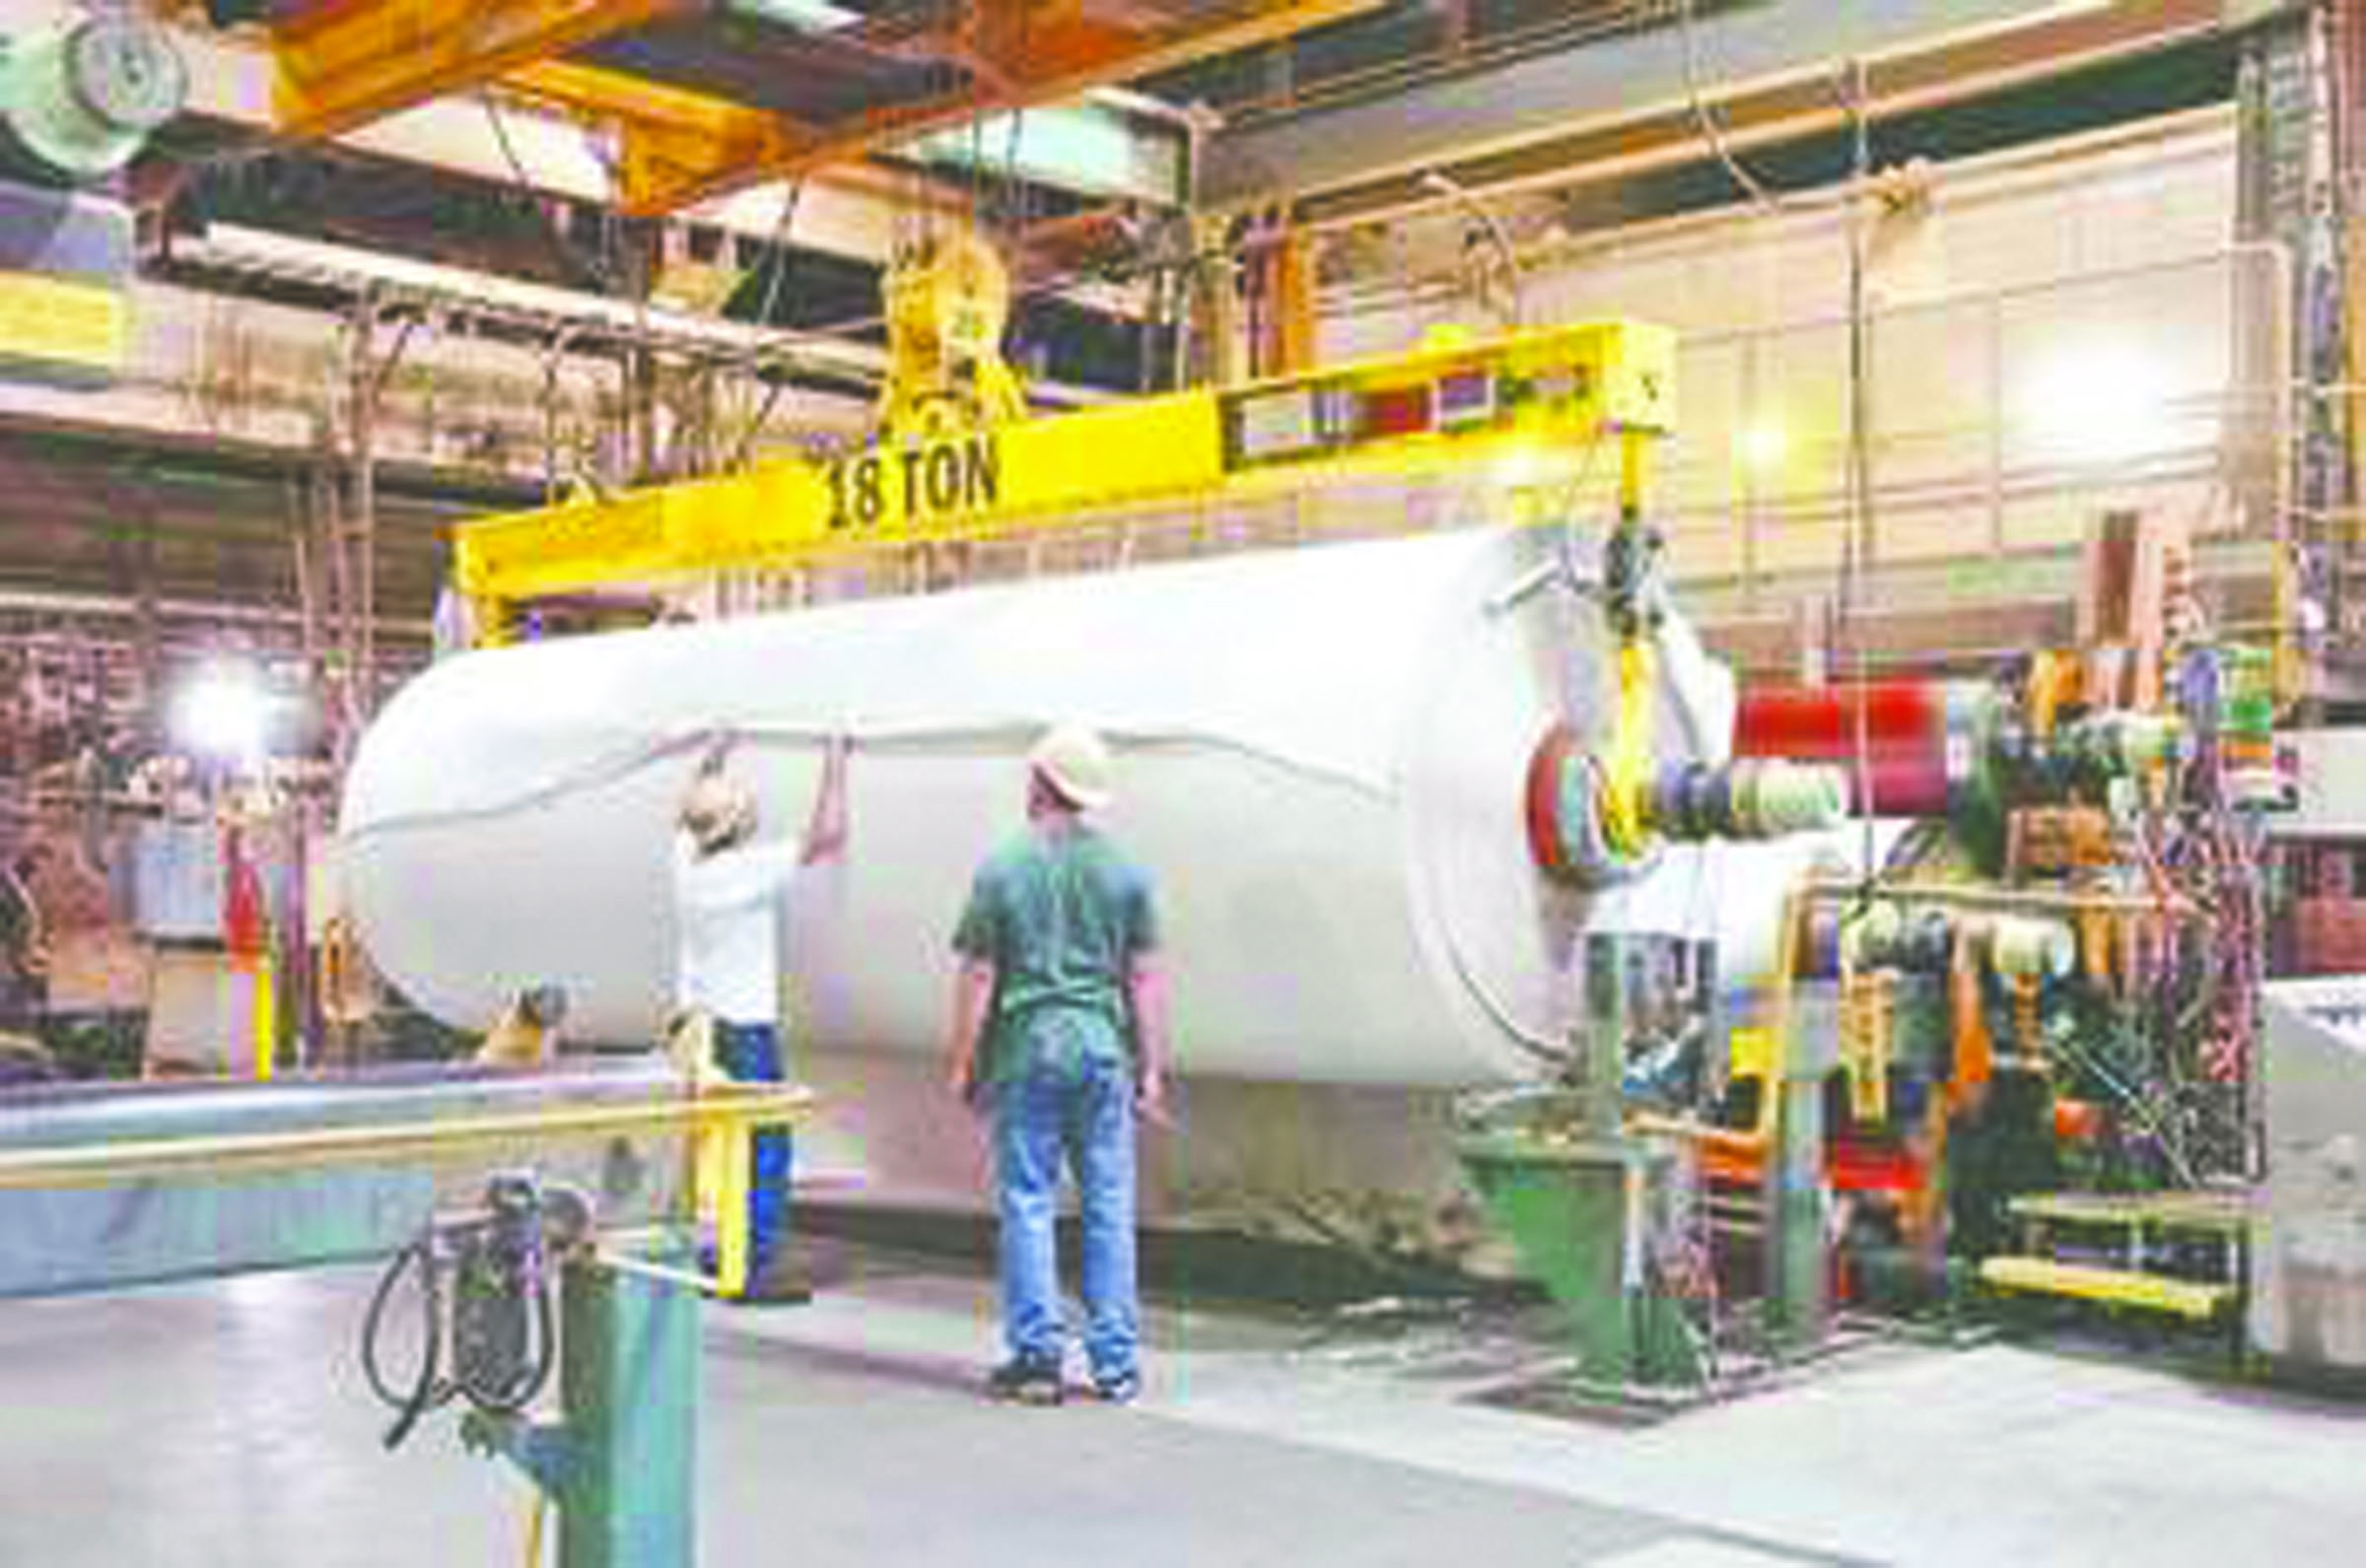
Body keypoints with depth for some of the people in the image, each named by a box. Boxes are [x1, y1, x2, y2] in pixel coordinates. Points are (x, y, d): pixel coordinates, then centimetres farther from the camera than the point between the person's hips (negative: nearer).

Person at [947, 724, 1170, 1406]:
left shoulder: (1003, 869, -3)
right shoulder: (1124, 871, 4)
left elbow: (978, 977, -3)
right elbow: (1145, 977, 4)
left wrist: (962, 1064, 5)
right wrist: (1152, 1069, 9)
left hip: (1025, 1050, -2)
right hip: (1103, 1049, 2)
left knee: (1027, 1203, 5)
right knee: (1109, 1208, 7)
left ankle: (1037, 1356, 7)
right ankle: (1115, 1363, 10)